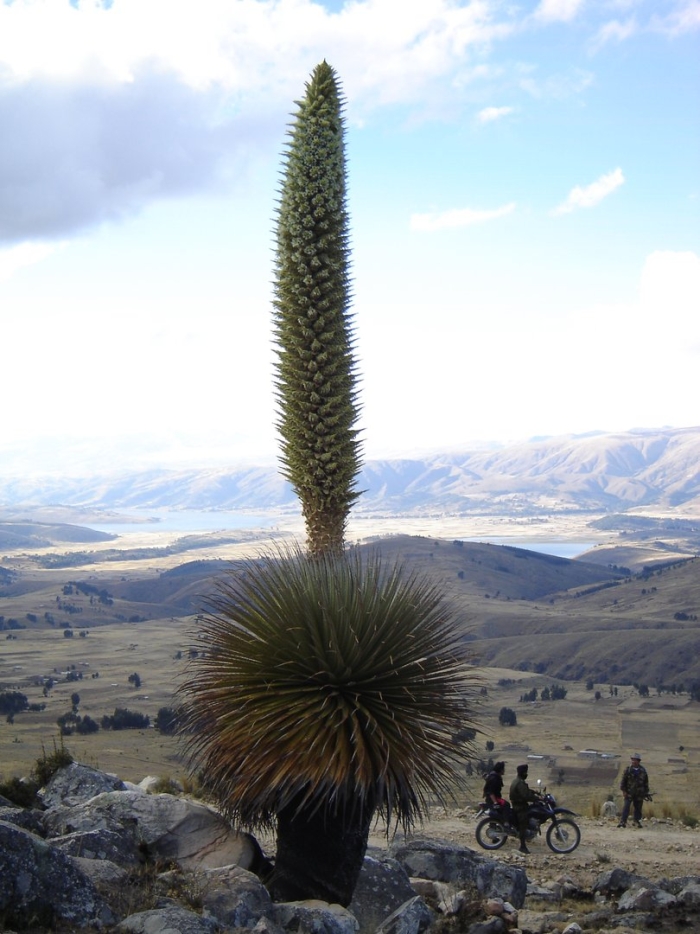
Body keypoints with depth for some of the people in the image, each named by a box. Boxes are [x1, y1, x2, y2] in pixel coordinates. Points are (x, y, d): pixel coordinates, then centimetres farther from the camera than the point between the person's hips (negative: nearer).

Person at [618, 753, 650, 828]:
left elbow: (646, 782, 13)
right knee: (626, 807, -9)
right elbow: (623, 780, 0)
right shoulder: (628, 769, -1)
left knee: (638, 808, 7)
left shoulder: (643, 770, 6)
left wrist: (646, 792, 11)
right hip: (629, 792, -2)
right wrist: (623, 790, -6)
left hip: (639, 793, 2)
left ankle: (637, 821, 19)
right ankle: (623, 821, -9)